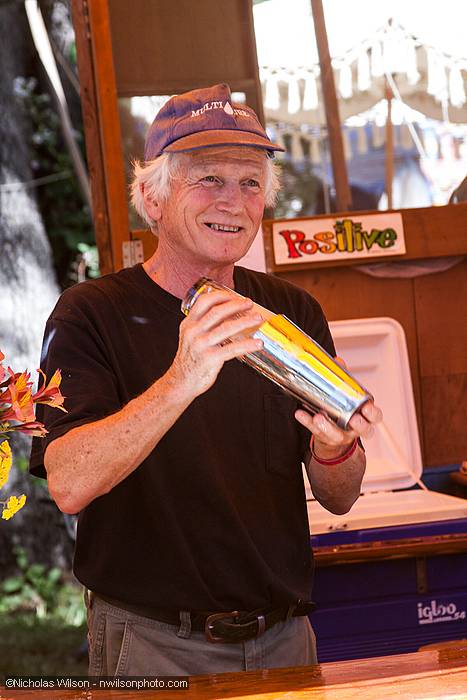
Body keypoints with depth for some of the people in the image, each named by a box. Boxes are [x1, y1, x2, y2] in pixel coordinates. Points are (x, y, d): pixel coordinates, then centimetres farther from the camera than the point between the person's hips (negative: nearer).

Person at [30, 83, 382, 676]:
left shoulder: (293, 311, 4)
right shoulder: (93, 313, -9)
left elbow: (339, 500, 5)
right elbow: (69, 486, -24)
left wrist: (333, 447, -19)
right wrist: (180, 383, -38)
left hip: (284, 639, 5)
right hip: (152, 646, -4)